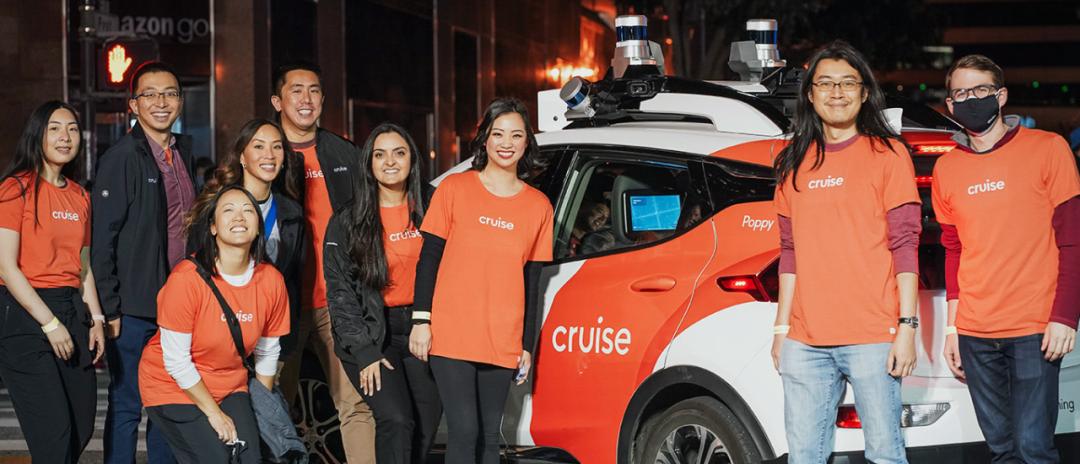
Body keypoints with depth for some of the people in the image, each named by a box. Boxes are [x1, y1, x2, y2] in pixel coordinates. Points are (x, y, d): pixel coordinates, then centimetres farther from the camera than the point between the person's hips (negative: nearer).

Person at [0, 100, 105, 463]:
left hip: (72, 311, 7)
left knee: (81, 431, 7)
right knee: (55, 435, -12)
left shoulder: (79, 196, 16)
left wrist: (96, 320, 6)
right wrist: (50, 324, -14)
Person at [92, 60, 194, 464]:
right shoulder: (121, 158, -10)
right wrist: (109, 309, -15)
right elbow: (102, 238, -12)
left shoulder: (183, 153, 12)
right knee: (127, 404, 1)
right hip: (134, 309, -7)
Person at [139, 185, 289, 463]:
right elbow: (176, 361, -18)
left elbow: (267, 352, 5)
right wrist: (214, 413, -13)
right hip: (174, 388, -4)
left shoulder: (271, 281, -8)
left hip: (230, 386, 4)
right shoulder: (186, 278, -22)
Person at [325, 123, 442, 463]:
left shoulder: (428, 212, 8)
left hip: (421, 331, 3)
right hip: (371, 333, -3)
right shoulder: (347, 221, 0)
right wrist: (364, 352, -10)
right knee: (397, 420, -19)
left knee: (426, 427, -3)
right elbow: (339, 291, -3)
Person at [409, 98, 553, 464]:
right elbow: (428, 259, 3)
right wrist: (421, 321, -5)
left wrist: (527, 347, 9)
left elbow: (532, 282, 11)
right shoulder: (454, 189, 2)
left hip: (503, 345, 3)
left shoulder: (538, 207, 9)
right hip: (451, 337, -3)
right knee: (464, 431, -10)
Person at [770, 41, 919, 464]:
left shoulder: (887, 154, 2)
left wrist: (907, 326, -9)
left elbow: (905, 245, -3)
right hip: (806, 341, 4)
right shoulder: (795, 163, 14)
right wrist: (782, 327, 12)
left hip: (872, 337, -4)